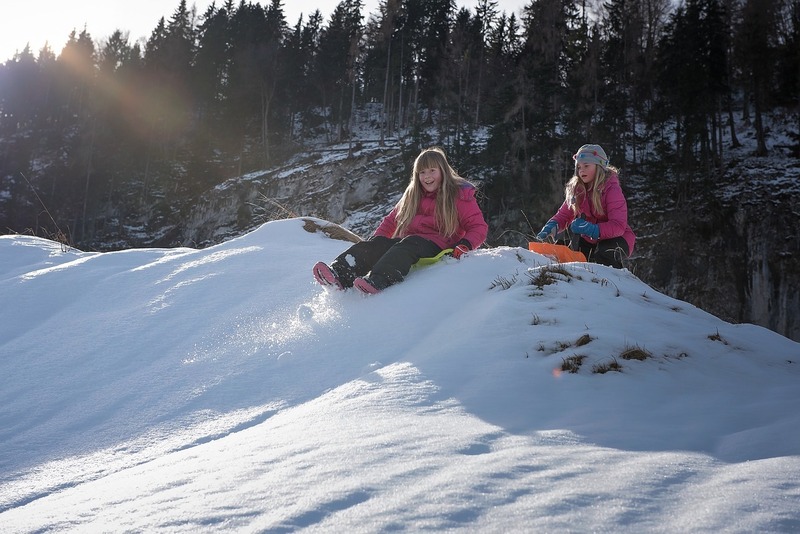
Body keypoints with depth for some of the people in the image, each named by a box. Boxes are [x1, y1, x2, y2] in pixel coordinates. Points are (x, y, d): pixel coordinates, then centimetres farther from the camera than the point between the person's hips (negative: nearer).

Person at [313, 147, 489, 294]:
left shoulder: (460, 195, 6)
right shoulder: (412, 195, 22)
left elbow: (479, 227, 1)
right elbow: (391, 221, 26)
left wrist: (464, 245, -19)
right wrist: (375, 240, 9)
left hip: (437, 246, -5)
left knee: (406, 246, -37)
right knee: (375, 245, -24)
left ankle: (377, 281, -64)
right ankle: (339, 275, -48)